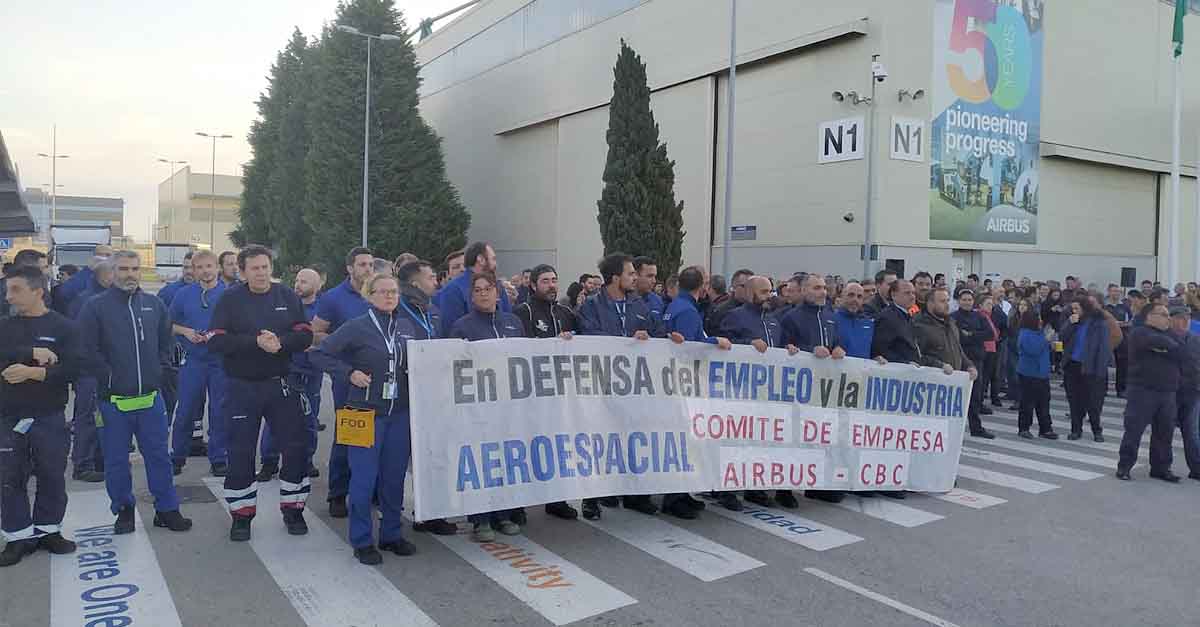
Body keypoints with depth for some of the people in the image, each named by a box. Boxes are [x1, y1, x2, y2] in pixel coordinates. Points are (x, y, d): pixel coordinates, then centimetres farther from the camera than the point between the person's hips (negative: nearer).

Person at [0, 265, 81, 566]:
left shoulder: (64, 327, -3)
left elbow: (71, 368, -13)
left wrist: (33, 373, -24)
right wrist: (32, 353, -19)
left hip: (50, 418, -2)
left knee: (52, 477, 8)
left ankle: (48, 530, 24)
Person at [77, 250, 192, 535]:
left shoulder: (155, 305, 7)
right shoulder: (95, 307, -5)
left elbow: (166, 343, 17)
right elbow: (87, 351, -9)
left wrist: (158, 372, 8)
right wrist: (109, 377, -10)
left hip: (151, 397, 3)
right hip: (114, 400, -2)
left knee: (159, 456, 8)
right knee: (116, 460, 9)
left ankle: (167, 509, 18)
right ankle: (124, 510, 24)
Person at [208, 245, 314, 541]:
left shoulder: (287, 296, 3)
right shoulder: (230, 300, -3)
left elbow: (305, 336, -3)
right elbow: (216, 341, -12)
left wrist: (279, 341, -22)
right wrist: (256, 342, -23)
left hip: (282, 385, 2)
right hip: (242, 387, -1)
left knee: (294, 447, 5)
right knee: (240, 453, 6)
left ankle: (293, 509, 21)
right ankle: (241, 515, 21)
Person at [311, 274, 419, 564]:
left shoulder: (407, 326, 8)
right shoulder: (356, 327, -6)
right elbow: (320, 354, -4)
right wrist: (349, 373, -12)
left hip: (400, 412, 4)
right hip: (367, 412, -4)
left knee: (395, 477, 11)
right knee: (364, 478, 0)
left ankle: (392, 534, 25)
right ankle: (362, 541, 14)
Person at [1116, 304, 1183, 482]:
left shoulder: (1170, 335, 17)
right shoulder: (1139, 332, -3)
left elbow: (1180, 354, 2)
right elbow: (1156, 341, -22)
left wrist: (1162, 349, -9)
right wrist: (1170, 346, -3)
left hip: (1168, 392, 6)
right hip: (1143, 390, -6)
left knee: (1164, 432, 9)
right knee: (1134, 429, -4)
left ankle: (1161, 467, 20)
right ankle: (1124, 466, 4)